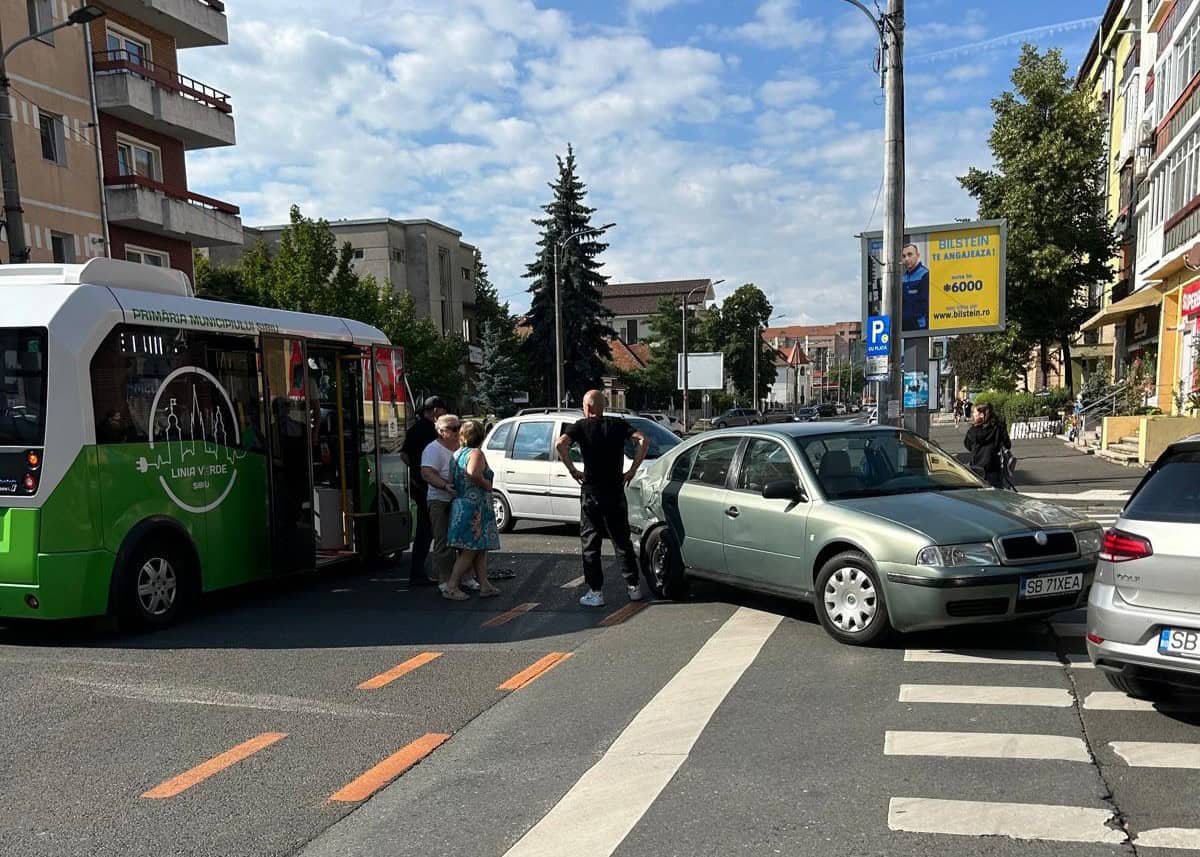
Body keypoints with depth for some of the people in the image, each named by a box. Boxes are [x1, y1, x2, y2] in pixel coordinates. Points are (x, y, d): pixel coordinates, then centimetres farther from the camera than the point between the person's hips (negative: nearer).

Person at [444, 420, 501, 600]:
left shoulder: (457, 453, 14)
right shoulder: (476, 453, -13)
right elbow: (473, 473, -31)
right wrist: (487, 485, -17)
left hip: (460, 503, 9)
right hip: (474, 507, -9)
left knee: (481, 549, 14)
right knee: (470, 551, -3)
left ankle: (484, 585, 16)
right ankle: (451, 587, -3)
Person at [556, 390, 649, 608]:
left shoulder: (581, 426, -2)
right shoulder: (618, 424, 5)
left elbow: (561, 443, -20)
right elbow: (643, 440, -8)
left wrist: (572, 470, -9)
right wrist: (632, 470, -3)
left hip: (591, 492, -3)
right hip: (616, 491, 3)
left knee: (590, 543, 6)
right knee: (622, 541, 14)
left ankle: (595, 592, 6)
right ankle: (634, 587, 18)